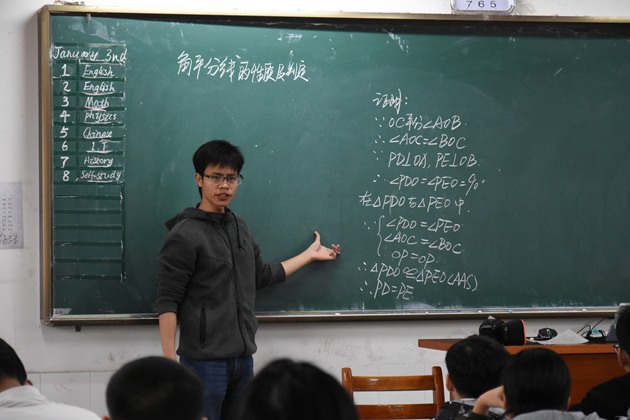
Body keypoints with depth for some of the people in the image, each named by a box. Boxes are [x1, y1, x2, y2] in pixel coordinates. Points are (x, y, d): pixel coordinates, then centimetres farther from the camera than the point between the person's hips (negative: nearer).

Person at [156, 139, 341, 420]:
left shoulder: (238, 227, 13)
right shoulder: (185, 236, -9)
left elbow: (261, 276, 27)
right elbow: (167, 302, -12)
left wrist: (310, 255, 33)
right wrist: (170, 362, -17)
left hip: (243, 359, 7)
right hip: (204, 361, -7)